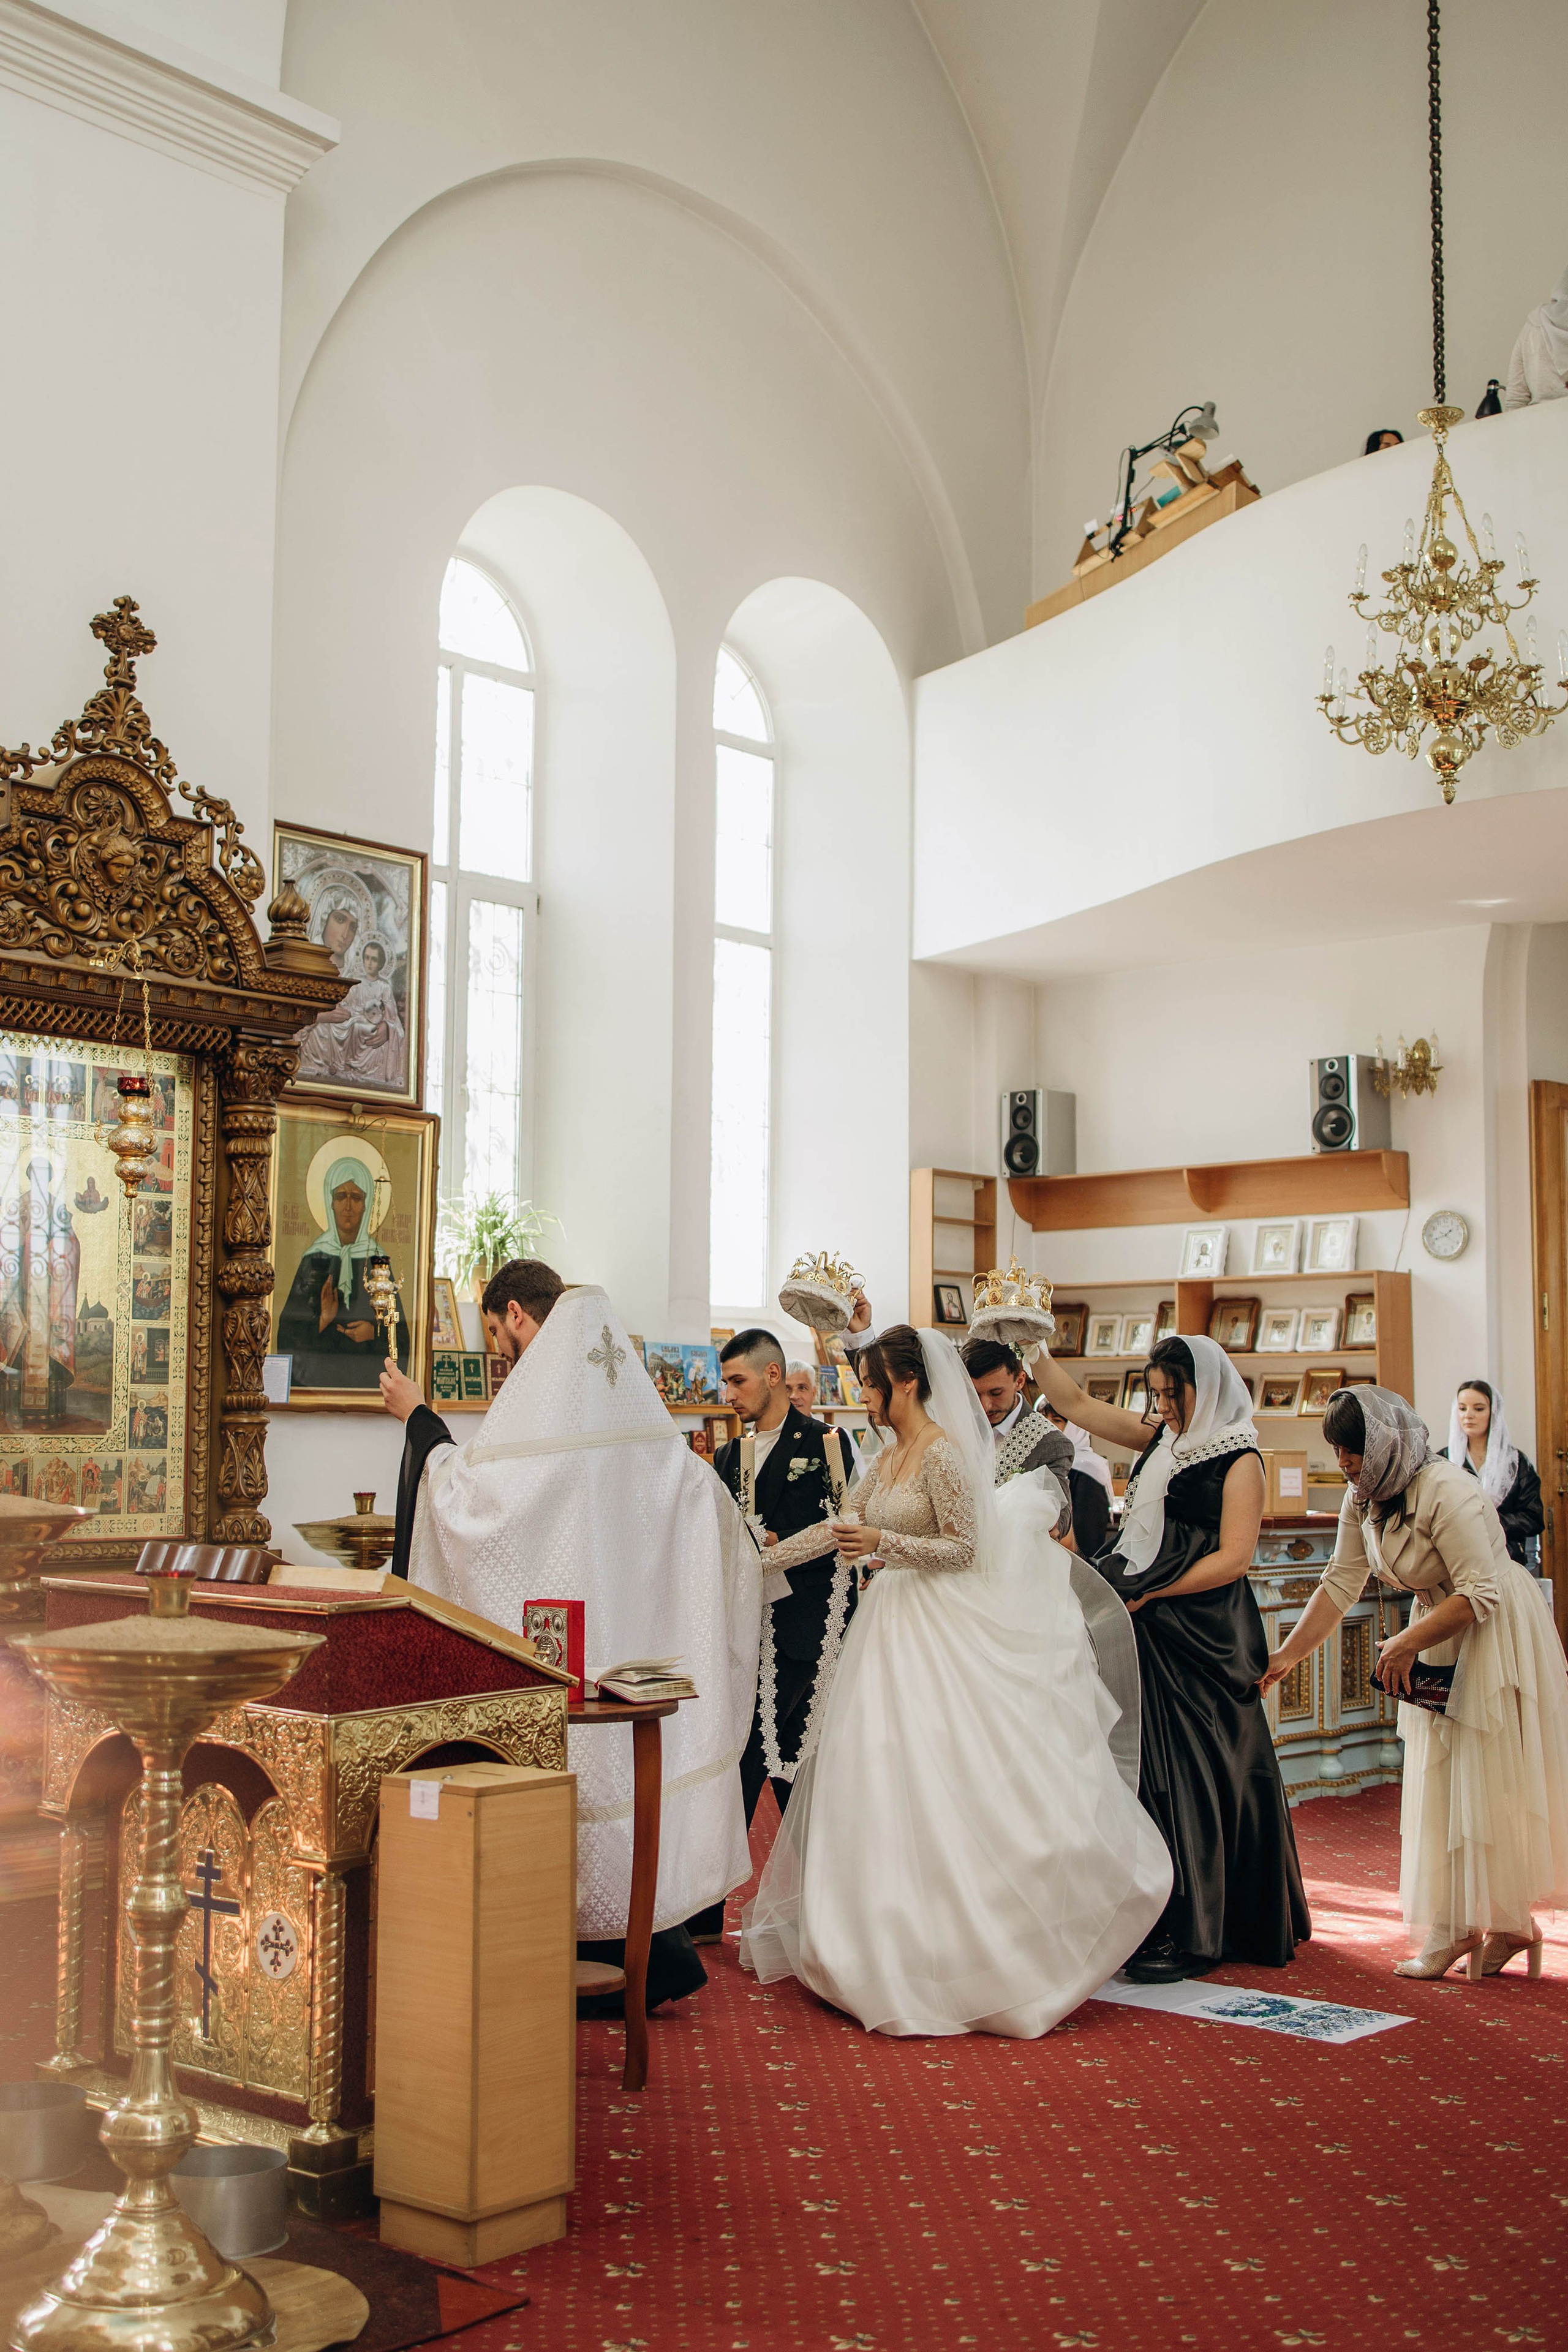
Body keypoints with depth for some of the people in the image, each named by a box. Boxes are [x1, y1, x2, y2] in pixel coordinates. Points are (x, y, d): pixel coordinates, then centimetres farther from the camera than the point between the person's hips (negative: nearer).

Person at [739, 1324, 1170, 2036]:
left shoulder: (944, 1454, -13)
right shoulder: (889, 1456, 13)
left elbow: (963, 1547, -15)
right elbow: (843, 1521, 21)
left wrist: (883, 1543, -22)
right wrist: (767, 1556, 18)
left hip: (939, 1631, -9)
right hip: (894, 1625, 9)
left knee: (937, 1778, -7)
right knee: (884, 1779, 9)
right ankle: (901, 1942, 18)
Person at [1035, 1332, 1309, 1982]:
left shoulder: (1238, 1460, -6)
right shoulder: (1164, 1441, 13)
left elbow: (1233, 1558, -12)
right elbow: (1076, 1403, 16)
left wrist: (1149, 1594, -11)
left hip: (1201, 1642, -7)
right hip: (1150, 1635, 7)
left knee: (1192, 1774, -5)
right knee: (1147, 1769, 7)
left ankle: (1192, 1935, 1)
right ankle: (1156, 1920, 14)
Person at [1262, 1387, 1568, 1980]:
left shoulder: (1447, 1493, -26)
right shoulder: (1363, 1501, -2)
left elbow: (1480, 1593, -26)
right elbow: (1340, 1585, 1)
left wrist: (1406, 1644, -25)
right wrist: (1286, 1656, -3)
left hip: (1497, 1635, -8)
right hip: (1436, 1636, 8)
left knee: (1490, 1784, -4)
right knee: (1437, 1780, 6)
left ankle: (1507, 1923, 6)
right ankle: (1454, 1927, 11)